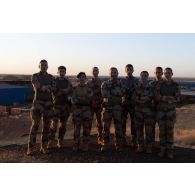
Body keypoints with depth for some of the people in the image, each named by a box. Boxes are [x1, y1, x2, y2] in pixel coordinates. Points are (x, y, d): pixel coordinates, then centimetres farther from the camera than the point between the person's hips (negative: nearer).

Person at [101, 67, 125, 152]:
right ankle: (105, 145, 13)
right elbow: (104, 94, -10)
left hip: (117, 107, 0)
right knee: (106, 126, 3)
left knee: (118, 127, 3)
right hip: (107, 106, 0)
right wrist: (116, 93, -11)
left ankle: (118, 145, 14)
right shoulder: (105, 84, 7)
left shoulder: (120, 83, 9)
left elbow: (122, 93, -10)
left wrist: (110, 92, -13)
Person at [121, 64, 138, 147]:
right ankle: (123, 139, 15)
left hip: (133, 104, -1)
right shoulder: (122, 81, 9)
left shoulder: (136, 81, 6)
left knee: (133, 122, 2)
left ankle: (134, 141, 11)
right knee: (123, 122, 4)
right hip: (124, 104, 1)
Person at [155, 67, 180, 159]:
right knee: (162, 131, 4)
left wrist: (163, 98, -21)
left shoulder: (176, 85, -2)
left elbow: (177, 99, -11)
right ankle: (163, 150, 15)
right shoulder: (160, 85, -1)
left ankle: (170, 151, 12)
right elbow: (157, 97, -12)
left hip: (171, 110, -1)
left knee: (170, 131, 1)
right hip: (161, 110, 1)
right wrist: (169, 98, -24)